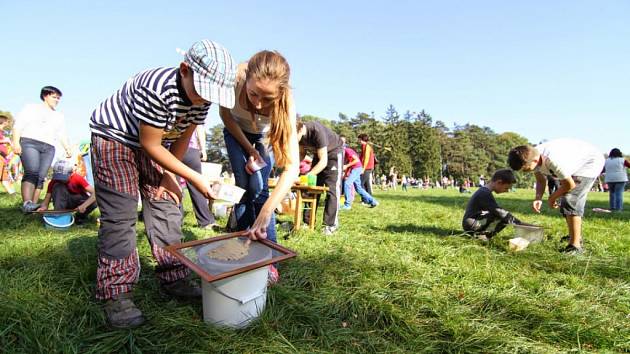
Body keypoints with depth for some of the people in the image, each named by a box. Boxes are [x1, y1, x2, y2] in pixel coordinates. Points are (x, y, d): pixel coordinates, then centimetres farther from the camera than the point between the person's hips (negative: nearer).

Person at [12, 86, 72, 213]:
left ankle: (34, 205, -7)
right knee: (32, 172, -24)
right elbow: (18, 125, 4)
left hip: (49, 148, 5)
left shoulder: (59, 116, 28)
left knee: (41, 177, -5)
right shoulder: (32, 108, 13)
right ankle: (27, 203, -35)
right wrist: (16, 143, -9)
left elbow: (62, 135, 24)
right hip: (30, 143, -5)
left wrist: (68, 148, 8)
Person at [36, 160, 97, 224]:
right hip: (65, 203, 1)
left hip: (79, 202, 0)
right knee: (58, 186, -27)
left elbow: (94, 193, -30)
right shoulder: (53, 182, -13)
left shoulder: (78, 178, -21)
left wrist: (84, 205, -46)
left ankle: (80, 217, -4)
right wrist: (44, 207, -36)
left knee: (94, 202, -34)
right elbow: (47, 197, -12)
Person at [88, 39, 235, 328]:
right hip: (114, 135, -6)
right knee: (120, 215, -12)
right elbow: (151, 145, -28)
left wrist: (169, 177, 1)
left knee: (165, 207, 3)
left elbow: (183, 138, -1)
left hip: (152, 144, 7)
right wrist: (195, 179, -26)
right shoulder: (158, 88, -36)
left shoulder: (202, 97, -15)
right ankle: (116, 294, -2)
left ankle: (173, 279, 14)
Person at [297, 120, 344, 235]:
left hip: (334, 152, -6)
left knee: (331, 189, -12)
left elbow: (323, 161, -36)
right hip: (318, 153, 6)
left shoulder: (317, 131, -38)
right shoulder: (297, 133, -19)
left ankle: (330, 225, -8)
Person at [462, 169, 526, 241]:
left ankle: (482, 233, 4)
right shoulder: (485, 194, -19)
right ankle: (482, 235, -9)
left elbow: (496, 210, 20)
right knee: (503, 217, -20)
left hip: (474, 224, 10)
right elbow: (500, 212, -22)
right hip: (471, 225, -10)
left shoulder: (483, 191, 12)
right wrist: (520, 224, -17)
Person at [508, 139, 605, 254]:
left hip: (590, 162, -9)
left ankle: (575, 246, -15)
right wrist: (538, 198, -20)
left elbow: (570, 185, -27)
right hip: (575, 163, 9)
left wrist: (552, 198, -13)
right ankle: (576, 236, 37)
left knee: (570, 200, -22)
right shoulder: (533, 156, -18)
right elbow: (541, 181, -3)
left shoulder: (553, 160, -43)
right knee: (564, 201, 15)